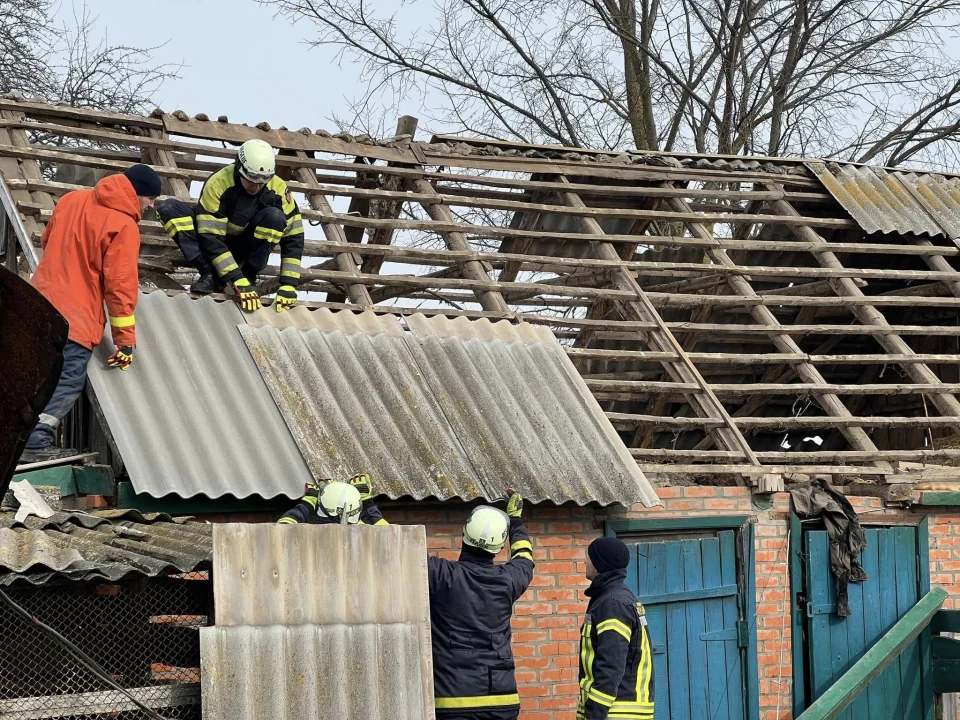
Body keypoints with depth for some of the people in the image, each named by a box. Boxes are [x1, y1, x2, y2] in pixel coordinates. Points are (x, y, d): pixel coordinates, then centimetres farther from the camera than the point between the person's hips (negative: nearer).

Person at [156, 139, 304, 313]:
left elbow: (293, 236, -18)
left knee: (274, 217, -29)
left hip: (244, 246, 1)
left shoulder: (277, 188, -21)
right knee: (168, 208, -26)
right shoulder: (217, 184, -30)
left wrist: (288, 285, -26)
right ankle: (208, 273, -28)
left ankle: (249, 275, -16)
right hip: (214, 246, -1)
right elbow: (210, 238, -32)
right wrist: (238, 282, -38)